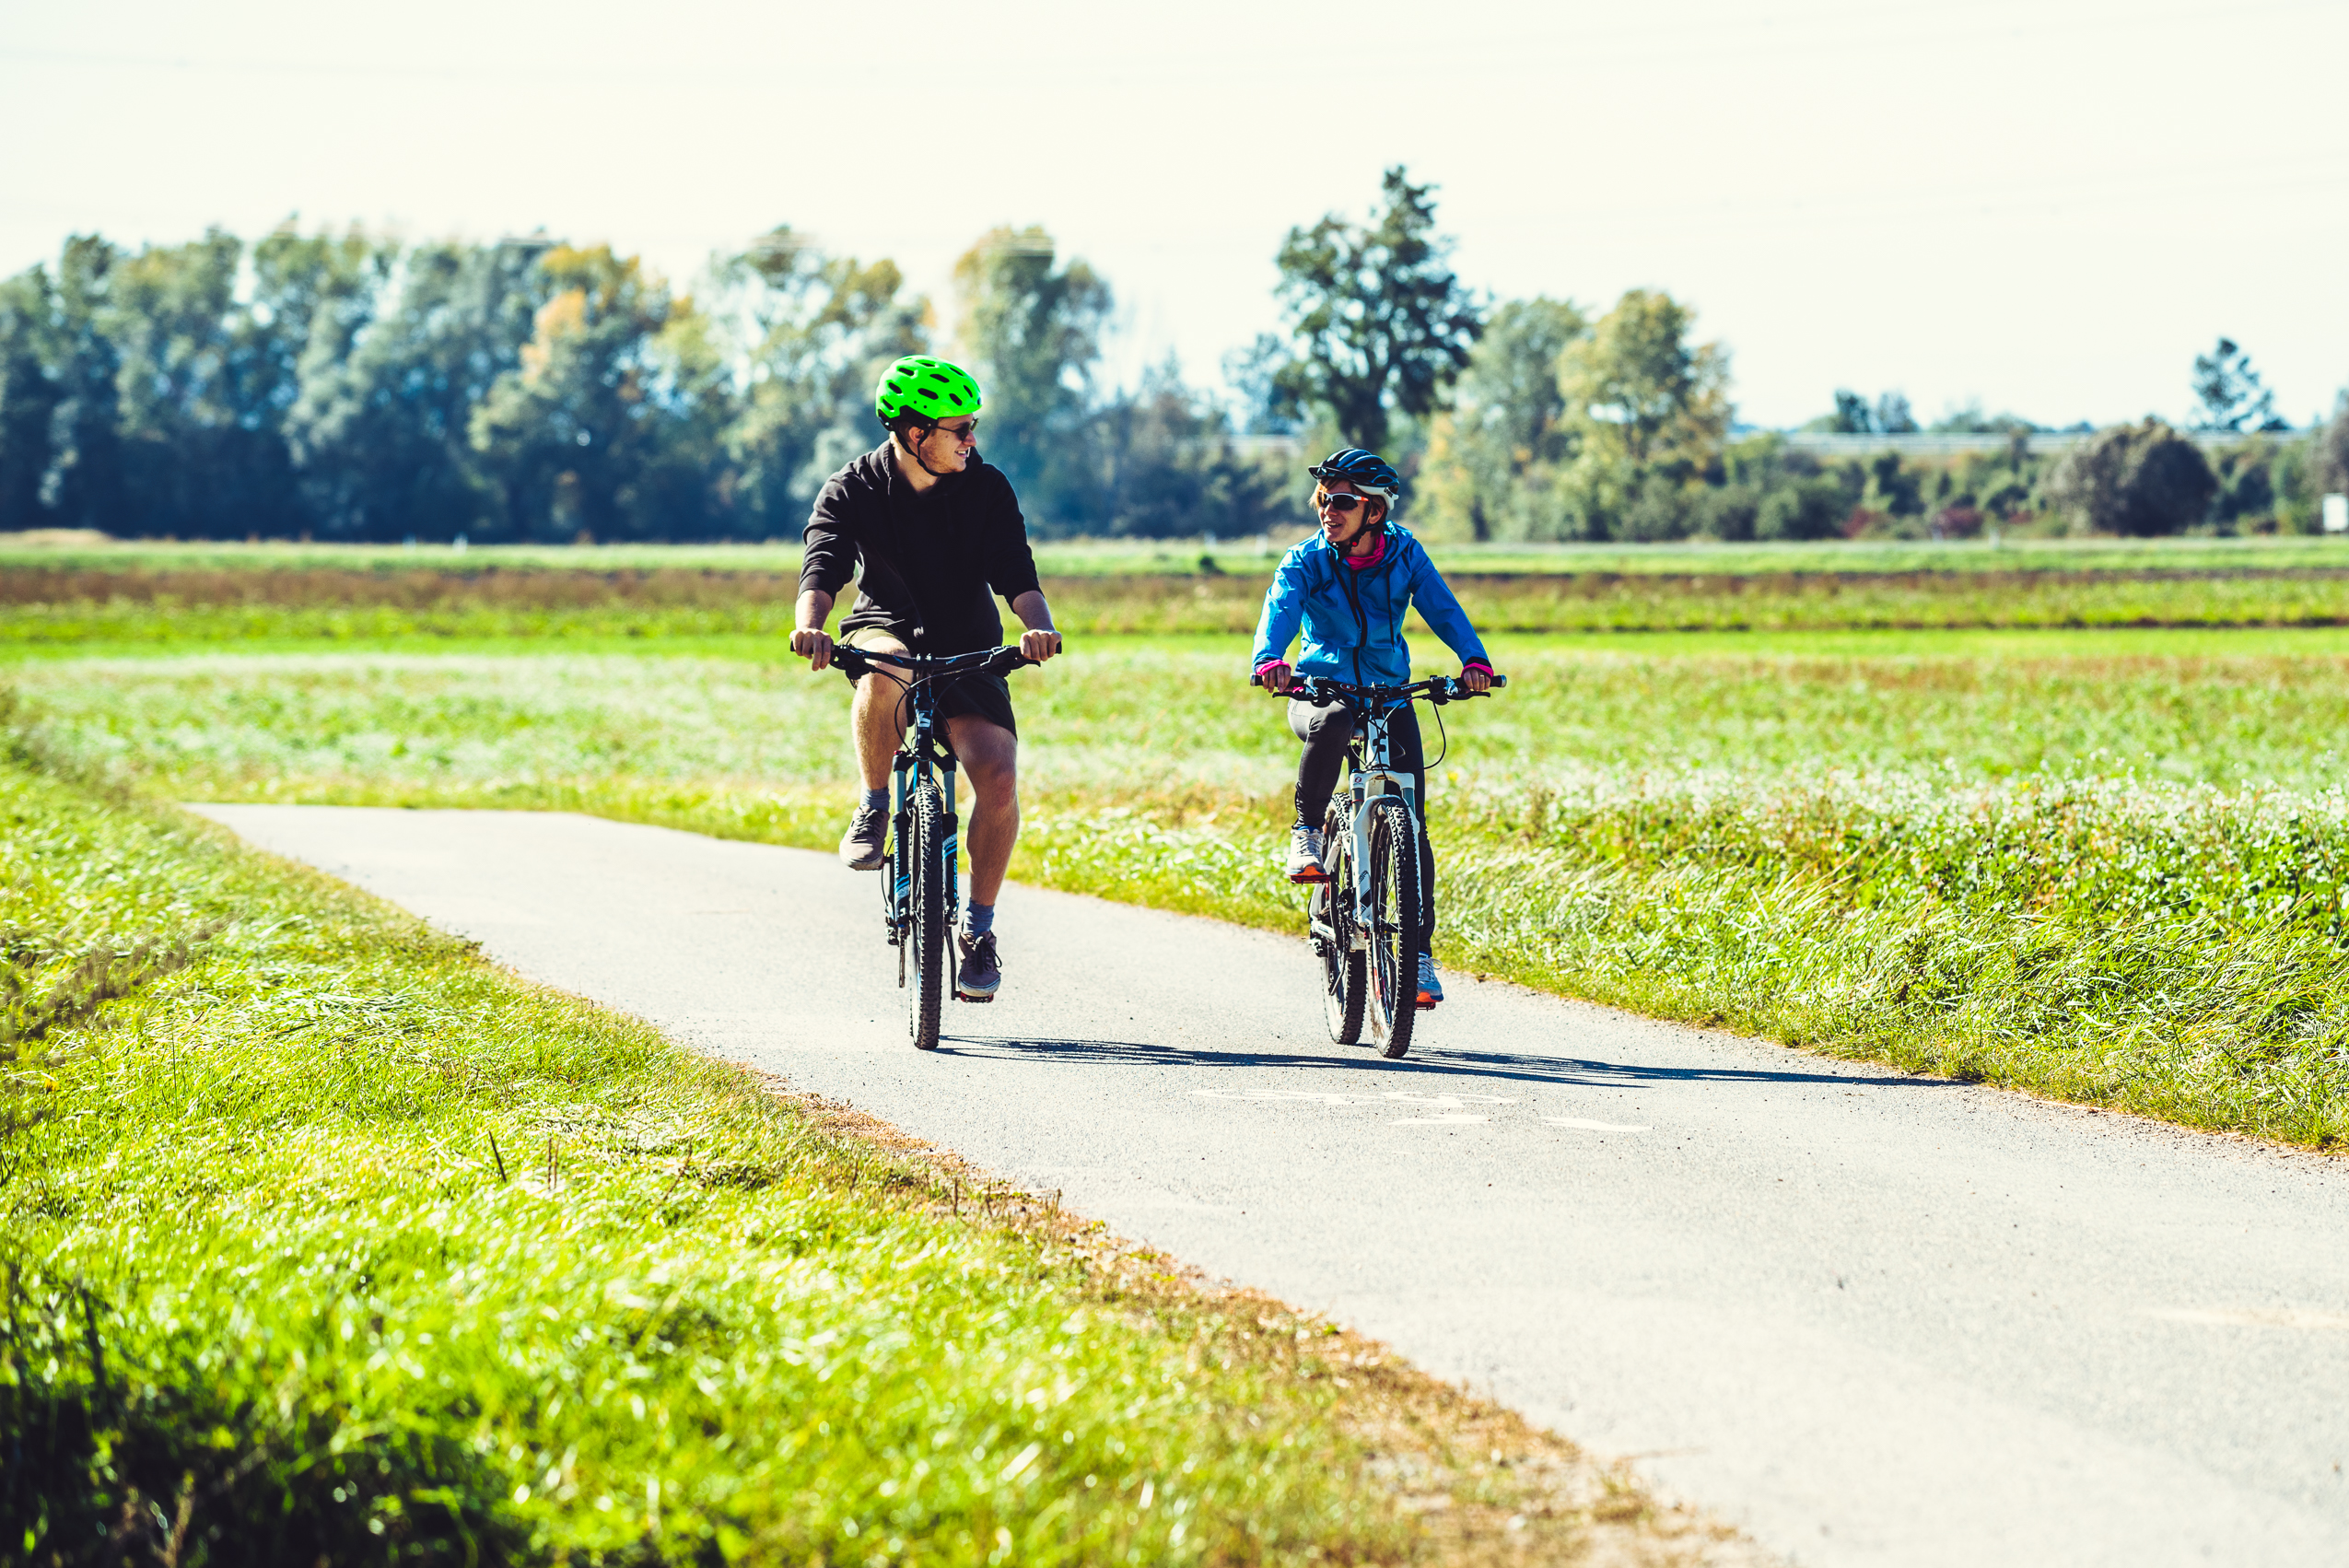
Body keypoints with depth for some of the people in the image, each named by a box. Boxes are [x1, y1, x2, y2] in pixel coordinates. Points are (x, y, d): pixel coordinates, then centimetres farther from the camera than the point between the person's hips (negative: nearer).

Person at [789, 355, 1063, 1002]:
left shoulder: (986, 488, -8)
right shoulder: (854, 489, -11)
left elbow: (1017, 573, -17)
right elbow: (823, 566, -24)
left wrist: (1039, 627, -39)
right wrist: (809, 626, -46)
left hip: (969, 650, 1)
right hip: (885, 629, -1)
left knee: (999, 776, -21)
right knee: (883, 674, -40)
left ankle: (978, 927, -3)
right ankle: (874, 808, -15)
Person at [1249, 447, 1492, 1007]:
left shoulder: (1404, 555, -5)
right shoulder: (1305, 561, -9)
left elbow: (1443, 609, -16)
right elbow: (1279, 609, -26)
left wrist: (1473, 657, -36)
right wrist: (1269, 660, -48)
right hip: (1320, 692, -2)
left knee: (1411, 821, -8)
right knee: (1333, 723, -39)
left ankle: (1420, 950, 1)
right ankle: (1306, 834, -20)